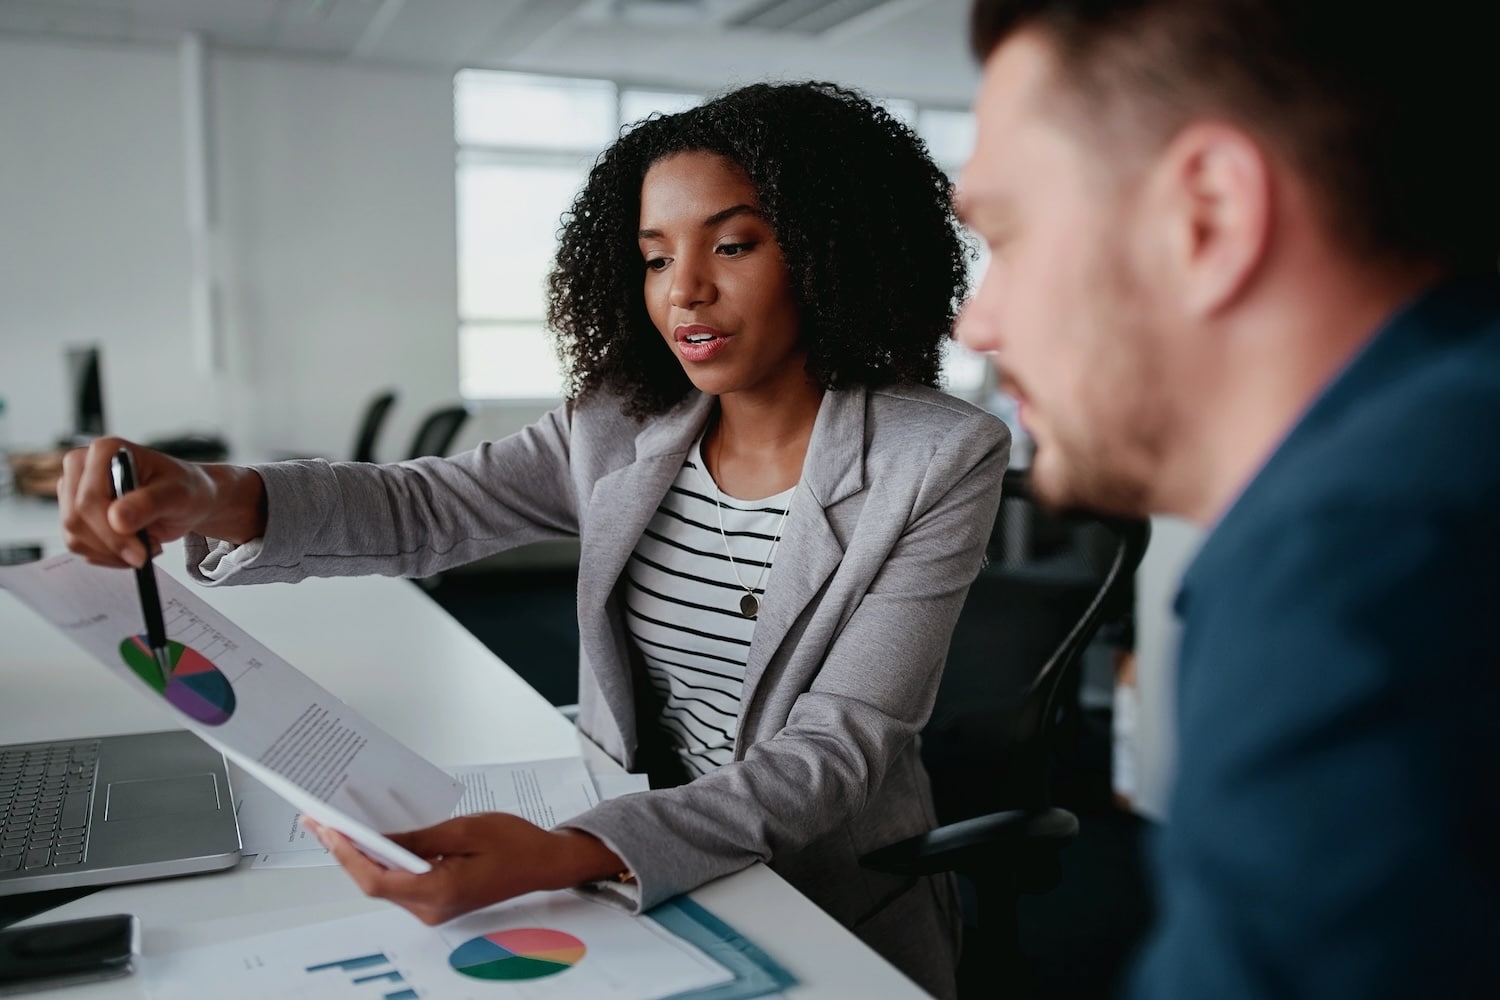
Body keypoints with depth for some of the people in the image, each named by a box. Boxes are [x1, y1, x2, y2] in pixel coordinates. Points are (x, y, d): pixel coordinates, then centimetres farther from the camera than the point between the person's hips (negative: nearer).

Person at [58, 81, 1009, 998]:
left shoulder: (939, 461, -15)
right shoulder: (619, 428, -1)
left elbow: (836, 747, -20)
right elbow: (423, 507, -7)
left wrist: (566, 856, -34)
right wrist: (209, 497, -28)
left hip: (842, 923, -3)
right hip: (630, 876, 4)